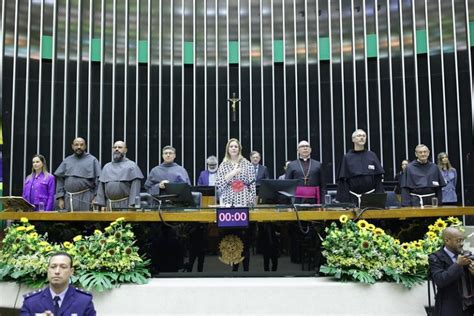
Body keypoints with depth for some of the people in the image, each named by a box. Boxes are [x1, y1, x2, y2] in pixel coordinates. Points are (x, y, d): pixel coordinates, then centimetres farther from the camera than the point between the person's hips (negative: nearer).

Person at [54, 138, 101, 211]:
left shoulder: (92, 160, 4)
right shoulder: (66, 161, 13)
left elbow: (97, 180, 0)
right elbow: (60, 180, 10)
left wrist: (95, 198, -9)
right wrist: (60, 198, 1)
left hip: (85, 199, -3)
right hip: (68, 200, 3)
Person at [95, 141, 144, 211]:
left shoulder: (131, 166, 2)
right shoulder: (106, 167, 16)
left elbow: (135, 187, -6)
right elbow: (101, 187, 13)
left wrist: (132, 205, -15)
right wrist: (102, 204, 3)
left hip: (125, 206, -4)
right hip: (110, 206, 4)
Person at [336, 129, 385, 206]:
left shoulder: (372, 156, 8)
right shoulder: (347, 158, 4)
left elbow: (379, 177, 5)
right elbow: (342, 180, 0)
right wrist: (344, 202, -8)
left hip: (371, 197, 1)